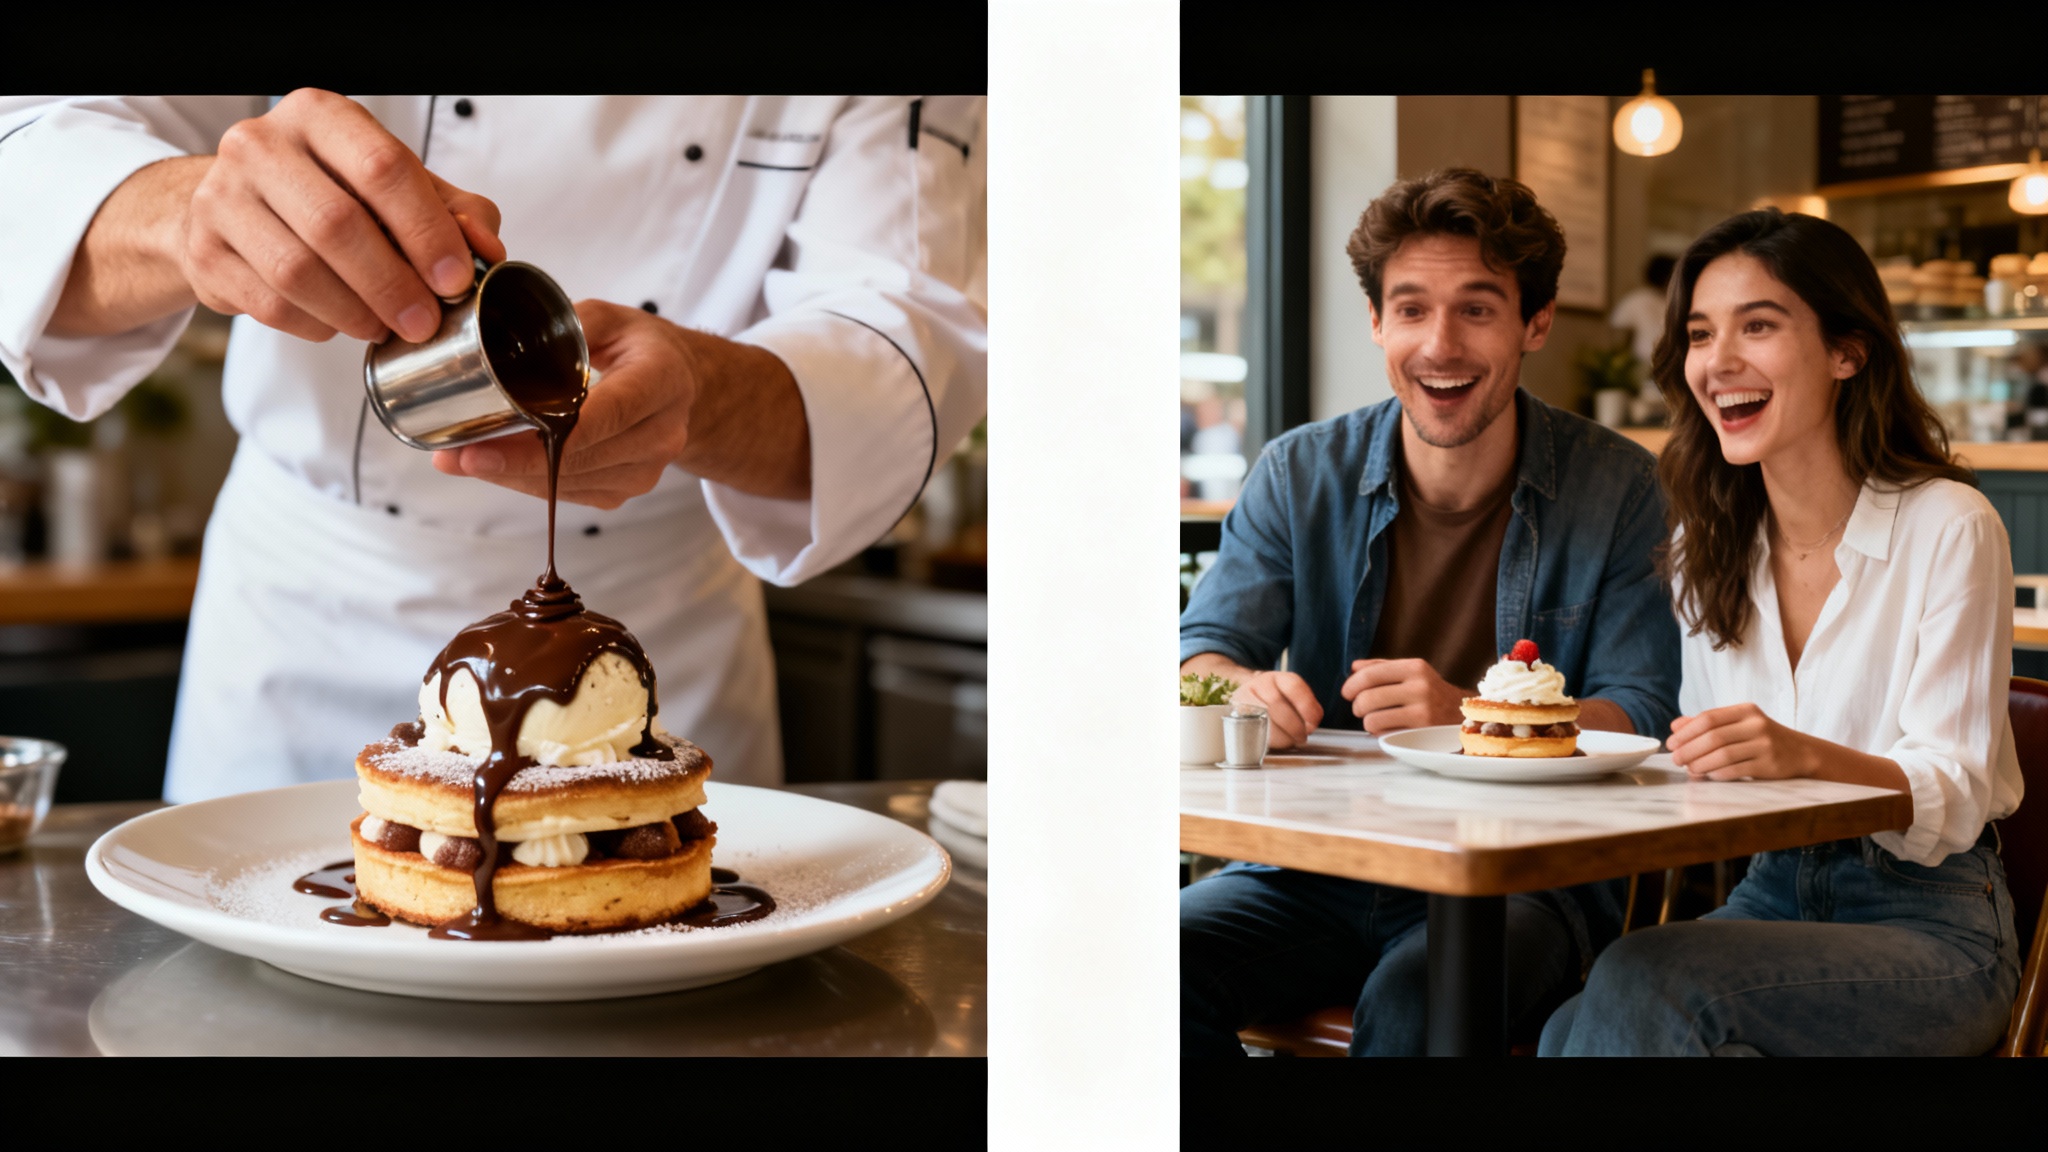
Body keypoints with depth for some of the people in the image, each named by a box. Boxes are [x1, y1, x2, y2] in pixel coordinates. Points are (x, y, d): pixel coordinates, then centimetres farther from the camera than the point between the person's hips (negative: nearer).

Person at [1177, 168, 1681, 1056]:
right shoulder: (1298, 475, 5)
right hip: (1319, 866, 2)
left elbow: (1642, 714, -5)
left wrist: (1466, 716, -23)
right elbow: (1204, 650, 3)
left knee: (1415, 998, -34)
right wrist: (1243, 690, -24)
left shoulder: (1616, 490, -1)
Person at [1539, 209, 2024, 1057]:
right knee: (1568, 1030, -27)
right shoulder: (1706, 544, 9)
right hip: (1770, 893, 5)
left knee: (1640, 981, -30)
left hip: (1929, 916, -4)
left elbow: (1955, 797, -14)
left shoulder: (1948, 526, -10)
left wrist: (1808, 757, -33)